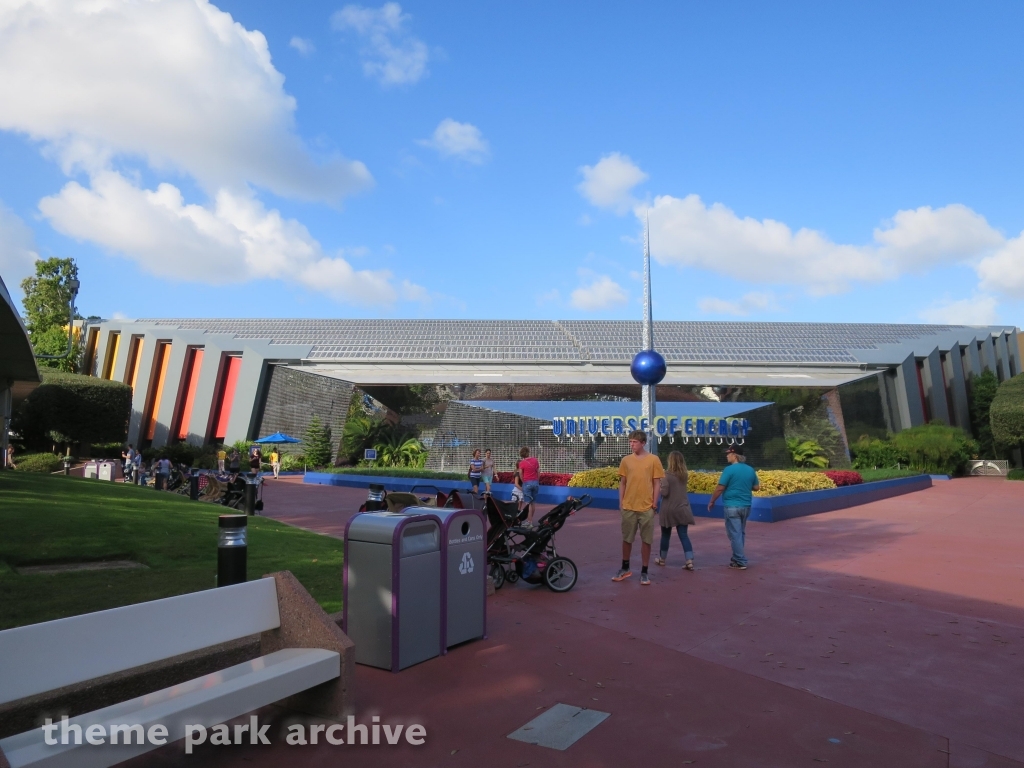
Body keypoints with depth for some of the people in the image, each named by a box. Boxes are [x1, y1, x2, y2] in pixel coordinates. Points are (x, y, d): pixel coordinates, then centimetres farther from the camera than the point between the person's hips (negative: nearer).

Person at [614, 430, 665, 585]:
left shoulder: (654, 460, -2)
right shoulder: (626, 460, 4)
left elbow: (657, 484, 0)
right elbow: (622, 483, 9)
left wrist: (654, 504, -5)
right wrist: (621, 503, 3)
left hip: (646, 507, -2)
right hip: (628, 507, 2)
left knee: (646, 540, 5)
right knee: (626, 539, 11)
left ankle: (644, 572, 16)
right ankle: (625, 568, 28)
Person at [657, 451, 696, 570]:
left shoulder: (667, 475, -15)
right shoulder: (685, 474, 3)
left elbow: (664, 492, -17)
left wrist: (659, 488, 2)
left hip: (669, 510, -4)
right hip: (682, 509, 4)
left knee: (666, 535, 11)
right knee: (683, 535, 3)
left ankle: (662, 559, 26)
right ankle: (689, 561, -8)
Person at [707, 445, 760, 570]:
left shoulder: (729, 469, -14)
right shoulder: (750, 470, 5)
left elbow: (720, 488, -13)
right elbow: (756, 487, 14)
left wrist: (712, 502, -1)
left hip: (732, 506, -7)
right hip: (746, 506, 7)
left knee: (735, 534, 0)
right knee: (741, 533, 17)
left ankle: (741, 562, 1)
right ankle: (736, 559, 25)